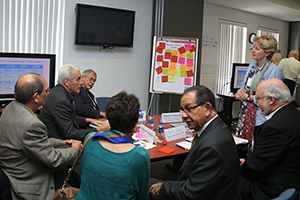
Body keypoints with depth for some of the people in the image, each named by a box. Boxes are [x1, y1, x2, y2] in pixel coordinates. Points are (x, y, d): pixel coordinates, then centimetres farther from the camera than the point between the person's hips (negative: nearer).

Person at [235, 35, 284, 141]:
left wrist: (248, 97, -13)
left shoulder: (275, 71, -13)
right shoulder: (252, 65, 11)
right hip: (245, 115, 7)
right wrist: (240, 93, -4)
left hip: (260, 120, -7)